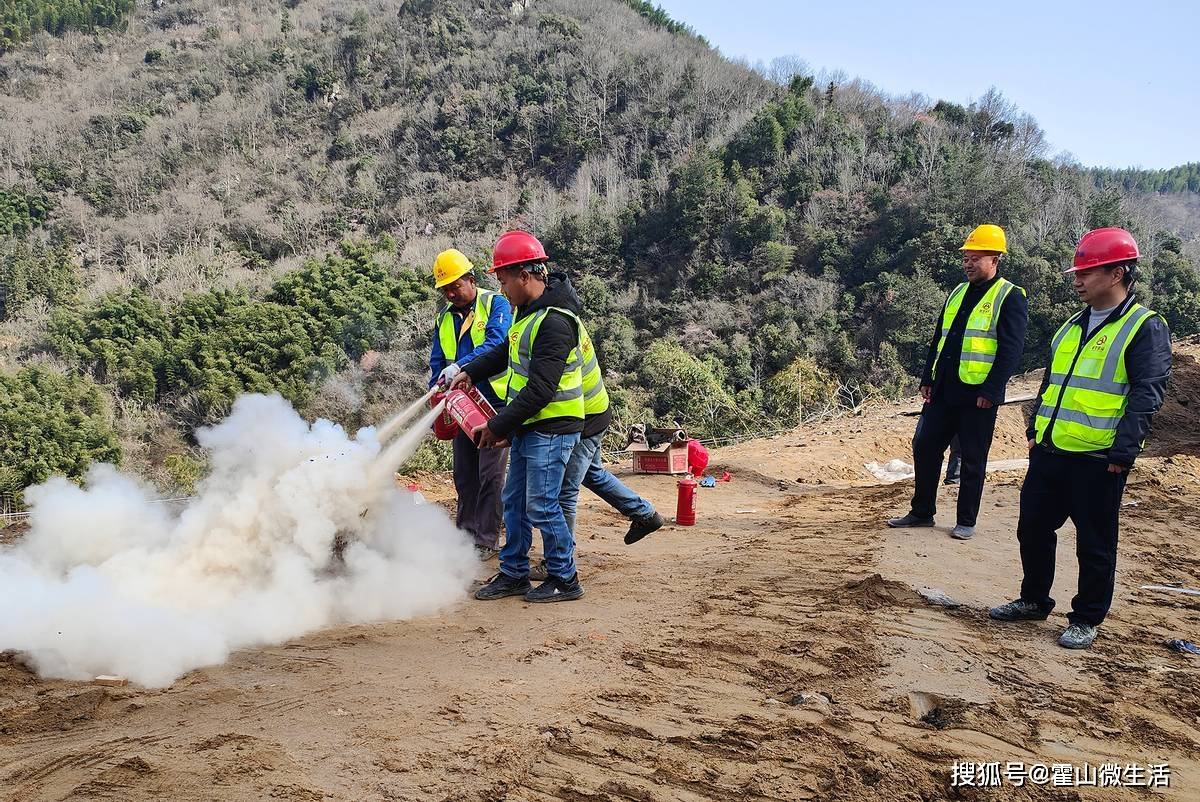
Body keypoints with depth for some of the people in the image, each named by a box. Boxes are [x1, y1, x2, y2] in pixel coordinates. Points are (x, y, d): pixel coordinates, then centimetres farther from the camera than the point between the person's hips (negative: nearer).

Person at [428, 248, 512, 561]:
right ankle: (465, 533, 23)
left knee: (490, 474, -6)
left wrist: (460, 365, -34)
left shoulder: (495, 304, -5)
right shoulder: (444, 318, 14)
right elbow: (437, 364, 16)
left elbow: (496, 343, -22)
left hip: (495, 402, -6)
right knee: (464, 474, 12)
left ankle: (486, 540, 1)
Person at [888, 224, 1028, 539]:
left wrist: (990, 391, -18)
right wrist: (927, 379, 12)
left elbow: (1011, 350, -13)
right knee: (924, 446, 7)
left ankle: (966, 521, 15)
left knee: (973, 459, 3)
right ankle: (922, 511, 20)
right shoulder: (957, 293, 15)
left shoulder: (1010, 297, -6)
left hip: (978, 395, -7)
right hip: (943, 391, 7)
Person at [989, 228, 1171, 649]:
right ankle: (1034, 600, 30)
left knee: (1094, 543, 5)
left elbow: (1146, 395, -13)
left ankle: (1086, 619, 19)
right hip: (1050, 452, 7)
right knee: (1033, 527, 14)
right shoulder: (1072, 326, 14)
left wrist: (1123, 452, -18)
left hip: (1098, 459, -7)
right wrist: (1035, 430, 17)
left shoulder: (1145, 327, -8)